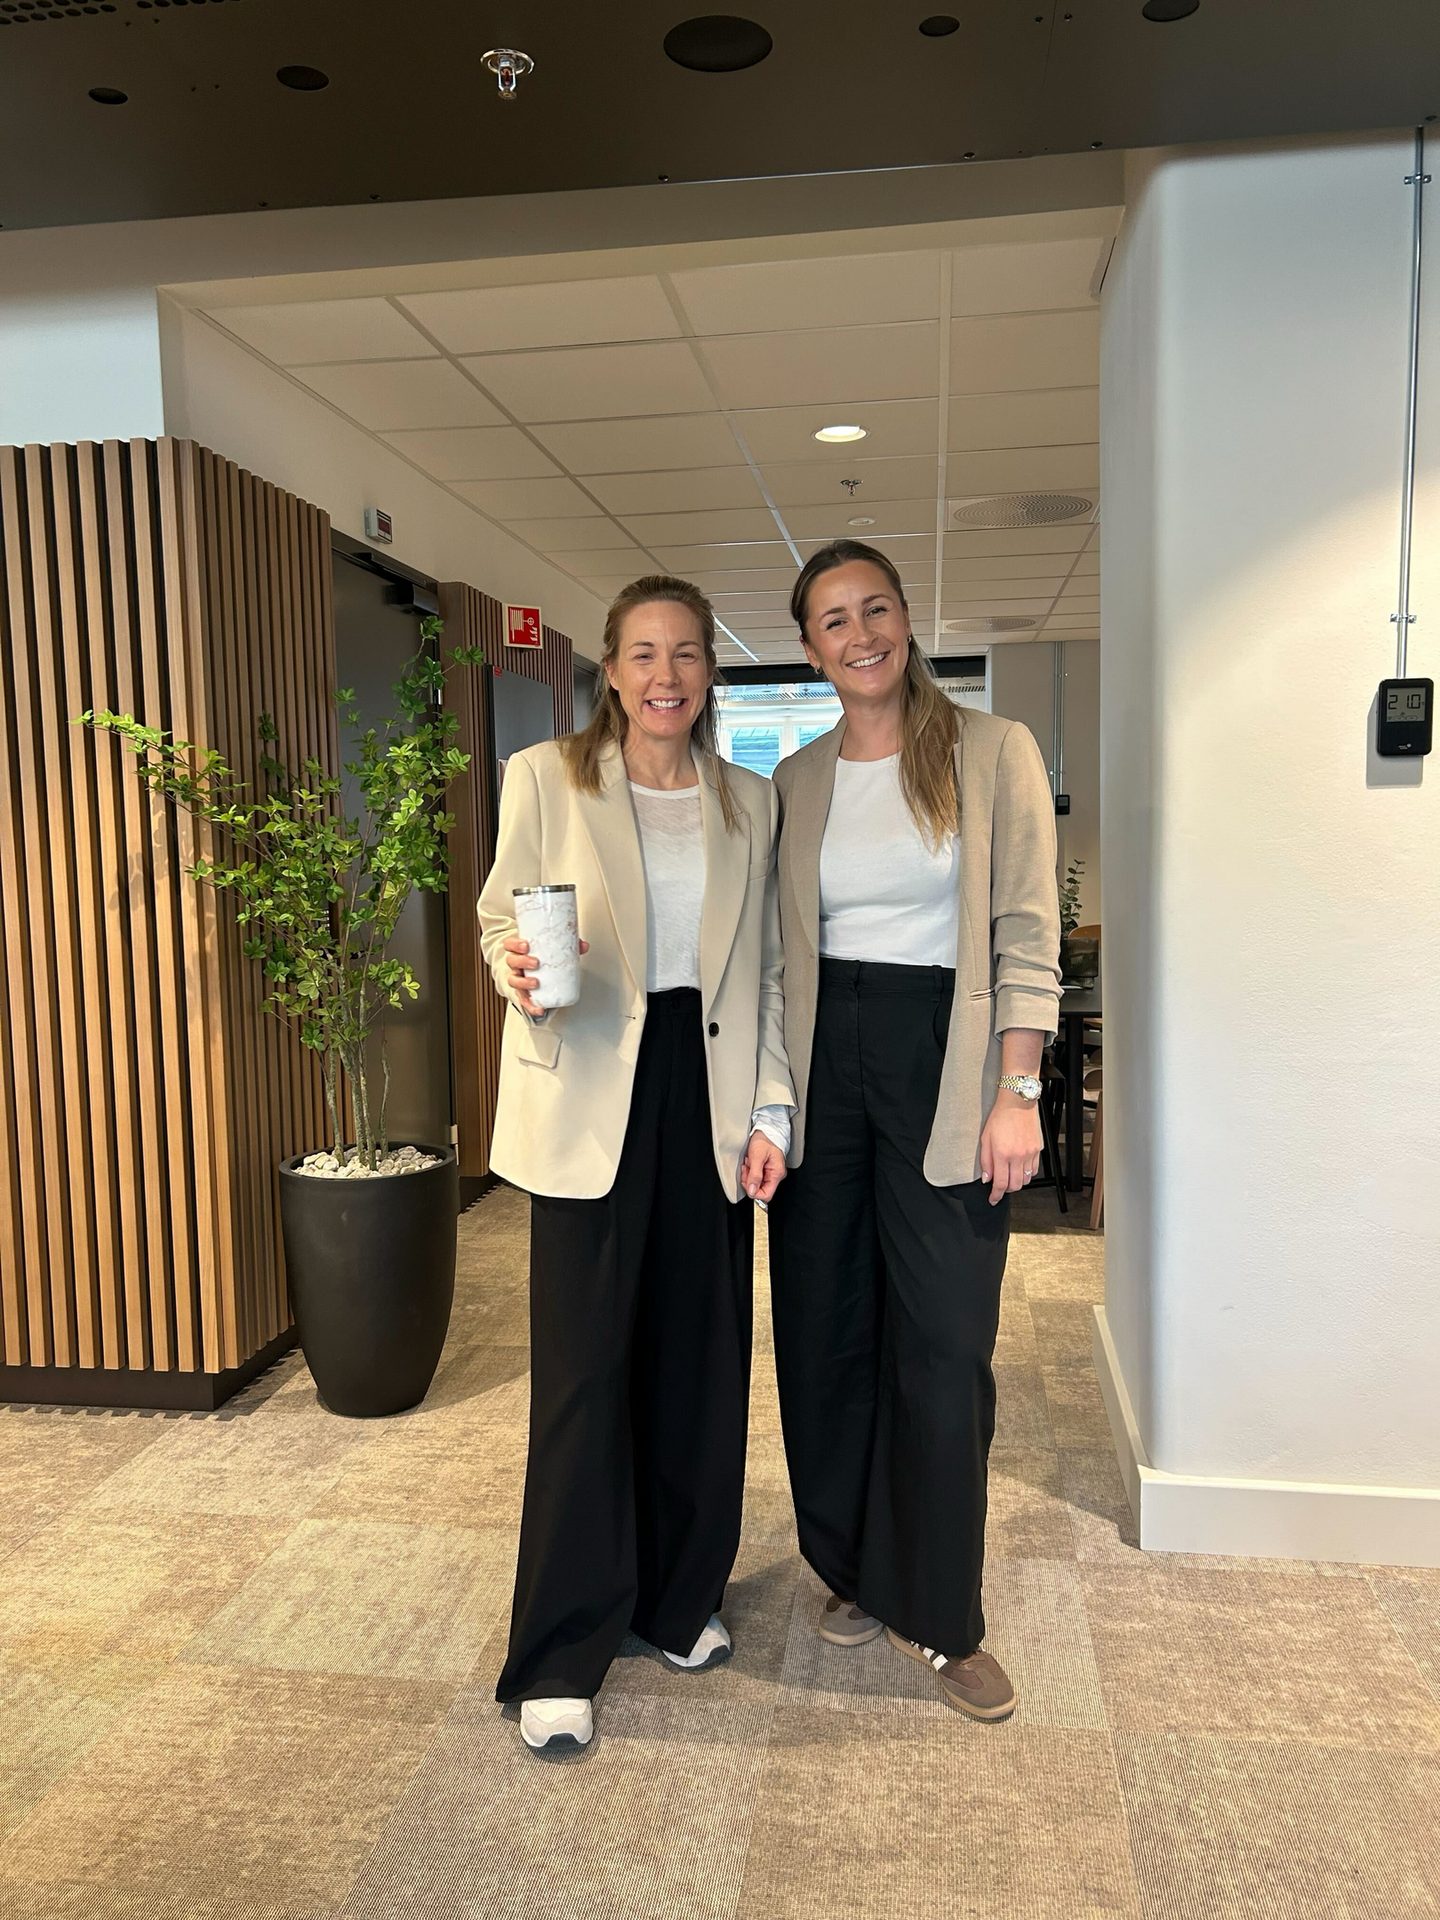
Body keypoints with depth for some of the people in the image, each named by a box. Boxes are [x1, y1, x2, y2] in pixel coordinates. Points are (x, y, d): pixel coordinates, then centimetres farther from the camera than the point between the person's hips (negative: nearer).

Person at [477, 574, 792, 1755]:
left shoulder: (751, 803, 9)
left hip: (709, 1095, 4)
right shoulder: (545, 779, 0)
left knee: (700, 1358, 11)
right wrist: (520, 973, -21)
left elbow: (766, 970, 10)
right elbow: (500, 917, 2)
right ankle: (561, 1657, 15)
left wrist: (770, 1108, 3)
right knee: (584, 1368, -1)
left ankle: (680, 1598, 33)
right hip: (591, 1099, -3)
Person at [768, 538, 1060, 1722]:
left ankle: (942, 1615, 21)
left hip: (942, 1061, -3)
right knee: (824, 1327, 11)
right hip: (823, 1061, 4)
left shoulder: (995, 754, -2)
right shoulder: (795, 781, 9)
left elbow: (1028, 934, -6)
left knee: (943, 1346, 1)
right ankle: (856, 1568, 33)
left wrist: (1018, 1092, -12)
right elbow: (778, 947, 10)